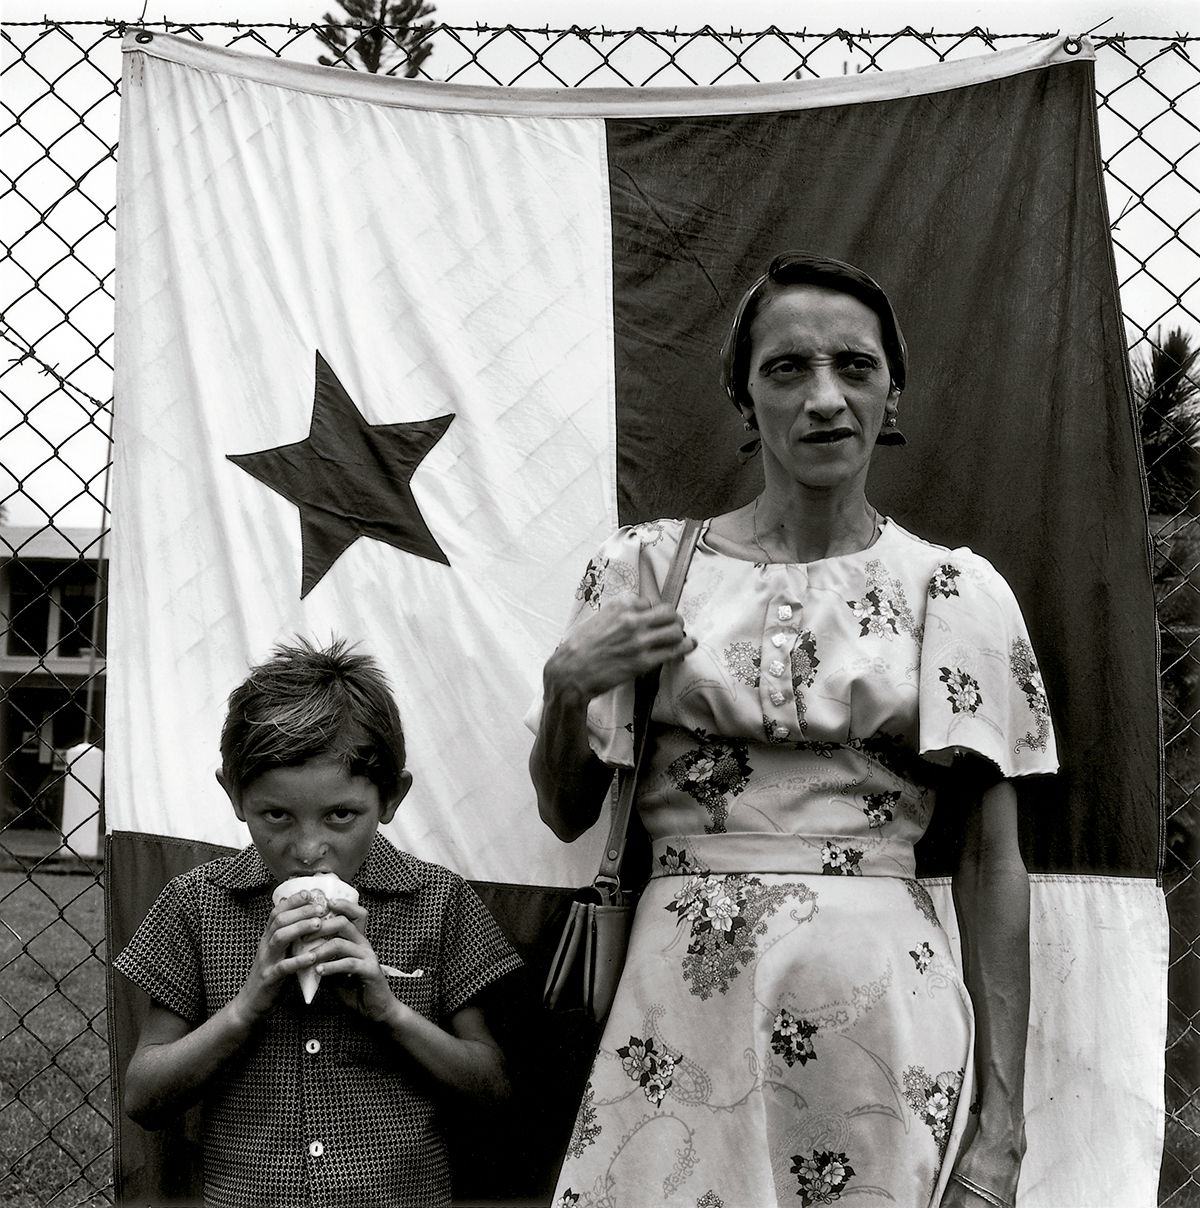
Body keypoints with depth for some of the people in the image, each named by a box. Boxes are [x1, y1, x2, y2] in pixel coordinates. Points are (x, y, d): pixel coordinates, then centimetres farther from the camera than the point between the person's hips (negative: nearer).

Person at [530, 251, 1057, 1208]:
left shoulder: (954, 591, 2)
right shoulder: (645, 565, 5)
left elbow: (993, 865, 1)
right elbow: (566, 814, 11)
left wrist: (1001, 1128, -4)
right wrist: (566, 690, -9)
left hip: (879, 1011, -1)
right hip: (680, 1008, 1)